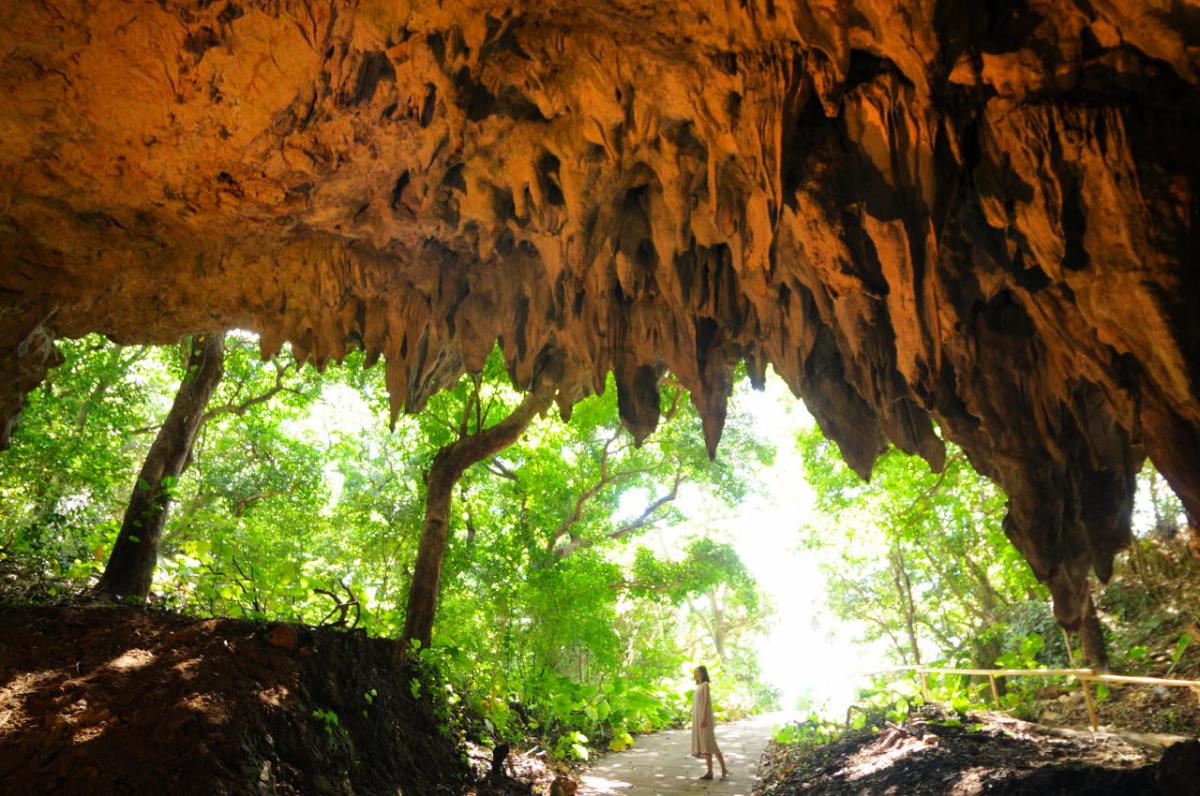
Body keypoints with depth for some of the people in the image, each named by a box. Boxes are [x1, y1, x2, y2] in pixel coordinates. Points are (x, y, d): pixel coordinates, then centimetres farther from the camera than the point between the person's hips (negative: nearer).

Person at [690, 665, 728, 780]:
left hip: (704, 717, -8)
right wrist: (695, 720, 17)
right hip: (698, 718, 8)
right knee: (703, 744, 5)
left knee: (708, 743, -8)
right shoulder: (699, 686, 16)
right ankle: (710, 772, 5)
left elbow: (706, 701, -15)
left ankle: (724, 769, -2)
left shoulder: (705, 684, -7)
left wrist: (704, 718, -21)